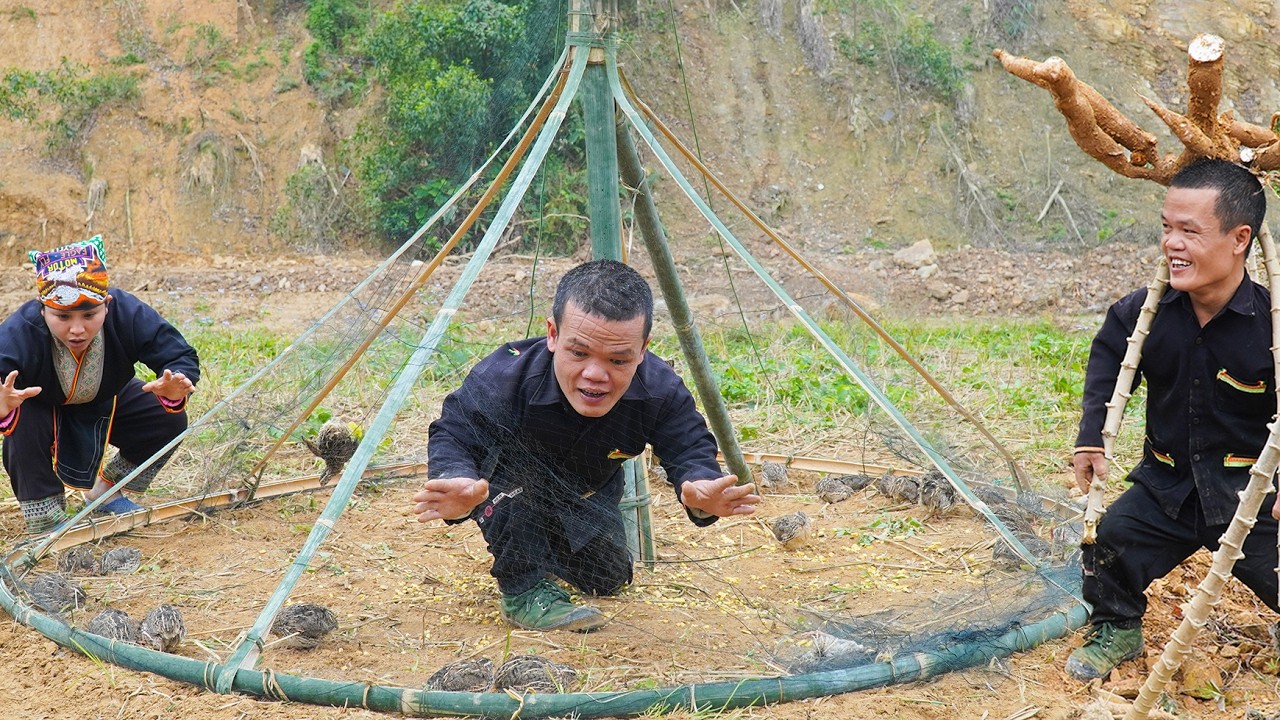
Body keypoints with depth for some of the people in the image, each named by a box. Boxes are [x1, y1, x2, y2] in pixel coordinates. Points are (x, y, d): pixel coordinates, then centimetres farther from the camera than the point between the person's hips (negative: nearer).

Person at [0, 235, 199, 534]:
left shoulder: (129, 315, -32)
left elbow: (182, 358, -28)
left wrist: (174, 390, -52)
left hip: (104, 407, 3)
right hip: (44, 411, -3)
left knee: (170, 420, -16)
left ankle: (104, 492, 10)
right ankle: (45, 522, -13)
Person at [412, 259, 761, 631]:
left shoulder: (659, 389, -32)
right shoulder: (503, 377, -42)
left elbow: (689, 449, -24)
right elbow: (452, 438, -35)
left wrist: (700, 492, -50)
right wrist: (456, 483, -61)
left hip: (588, 498, 4)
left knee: (608, 579, 3)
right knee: (510, 465, -36)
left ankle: (553, 547, 37)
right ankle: (524, 590, -17)